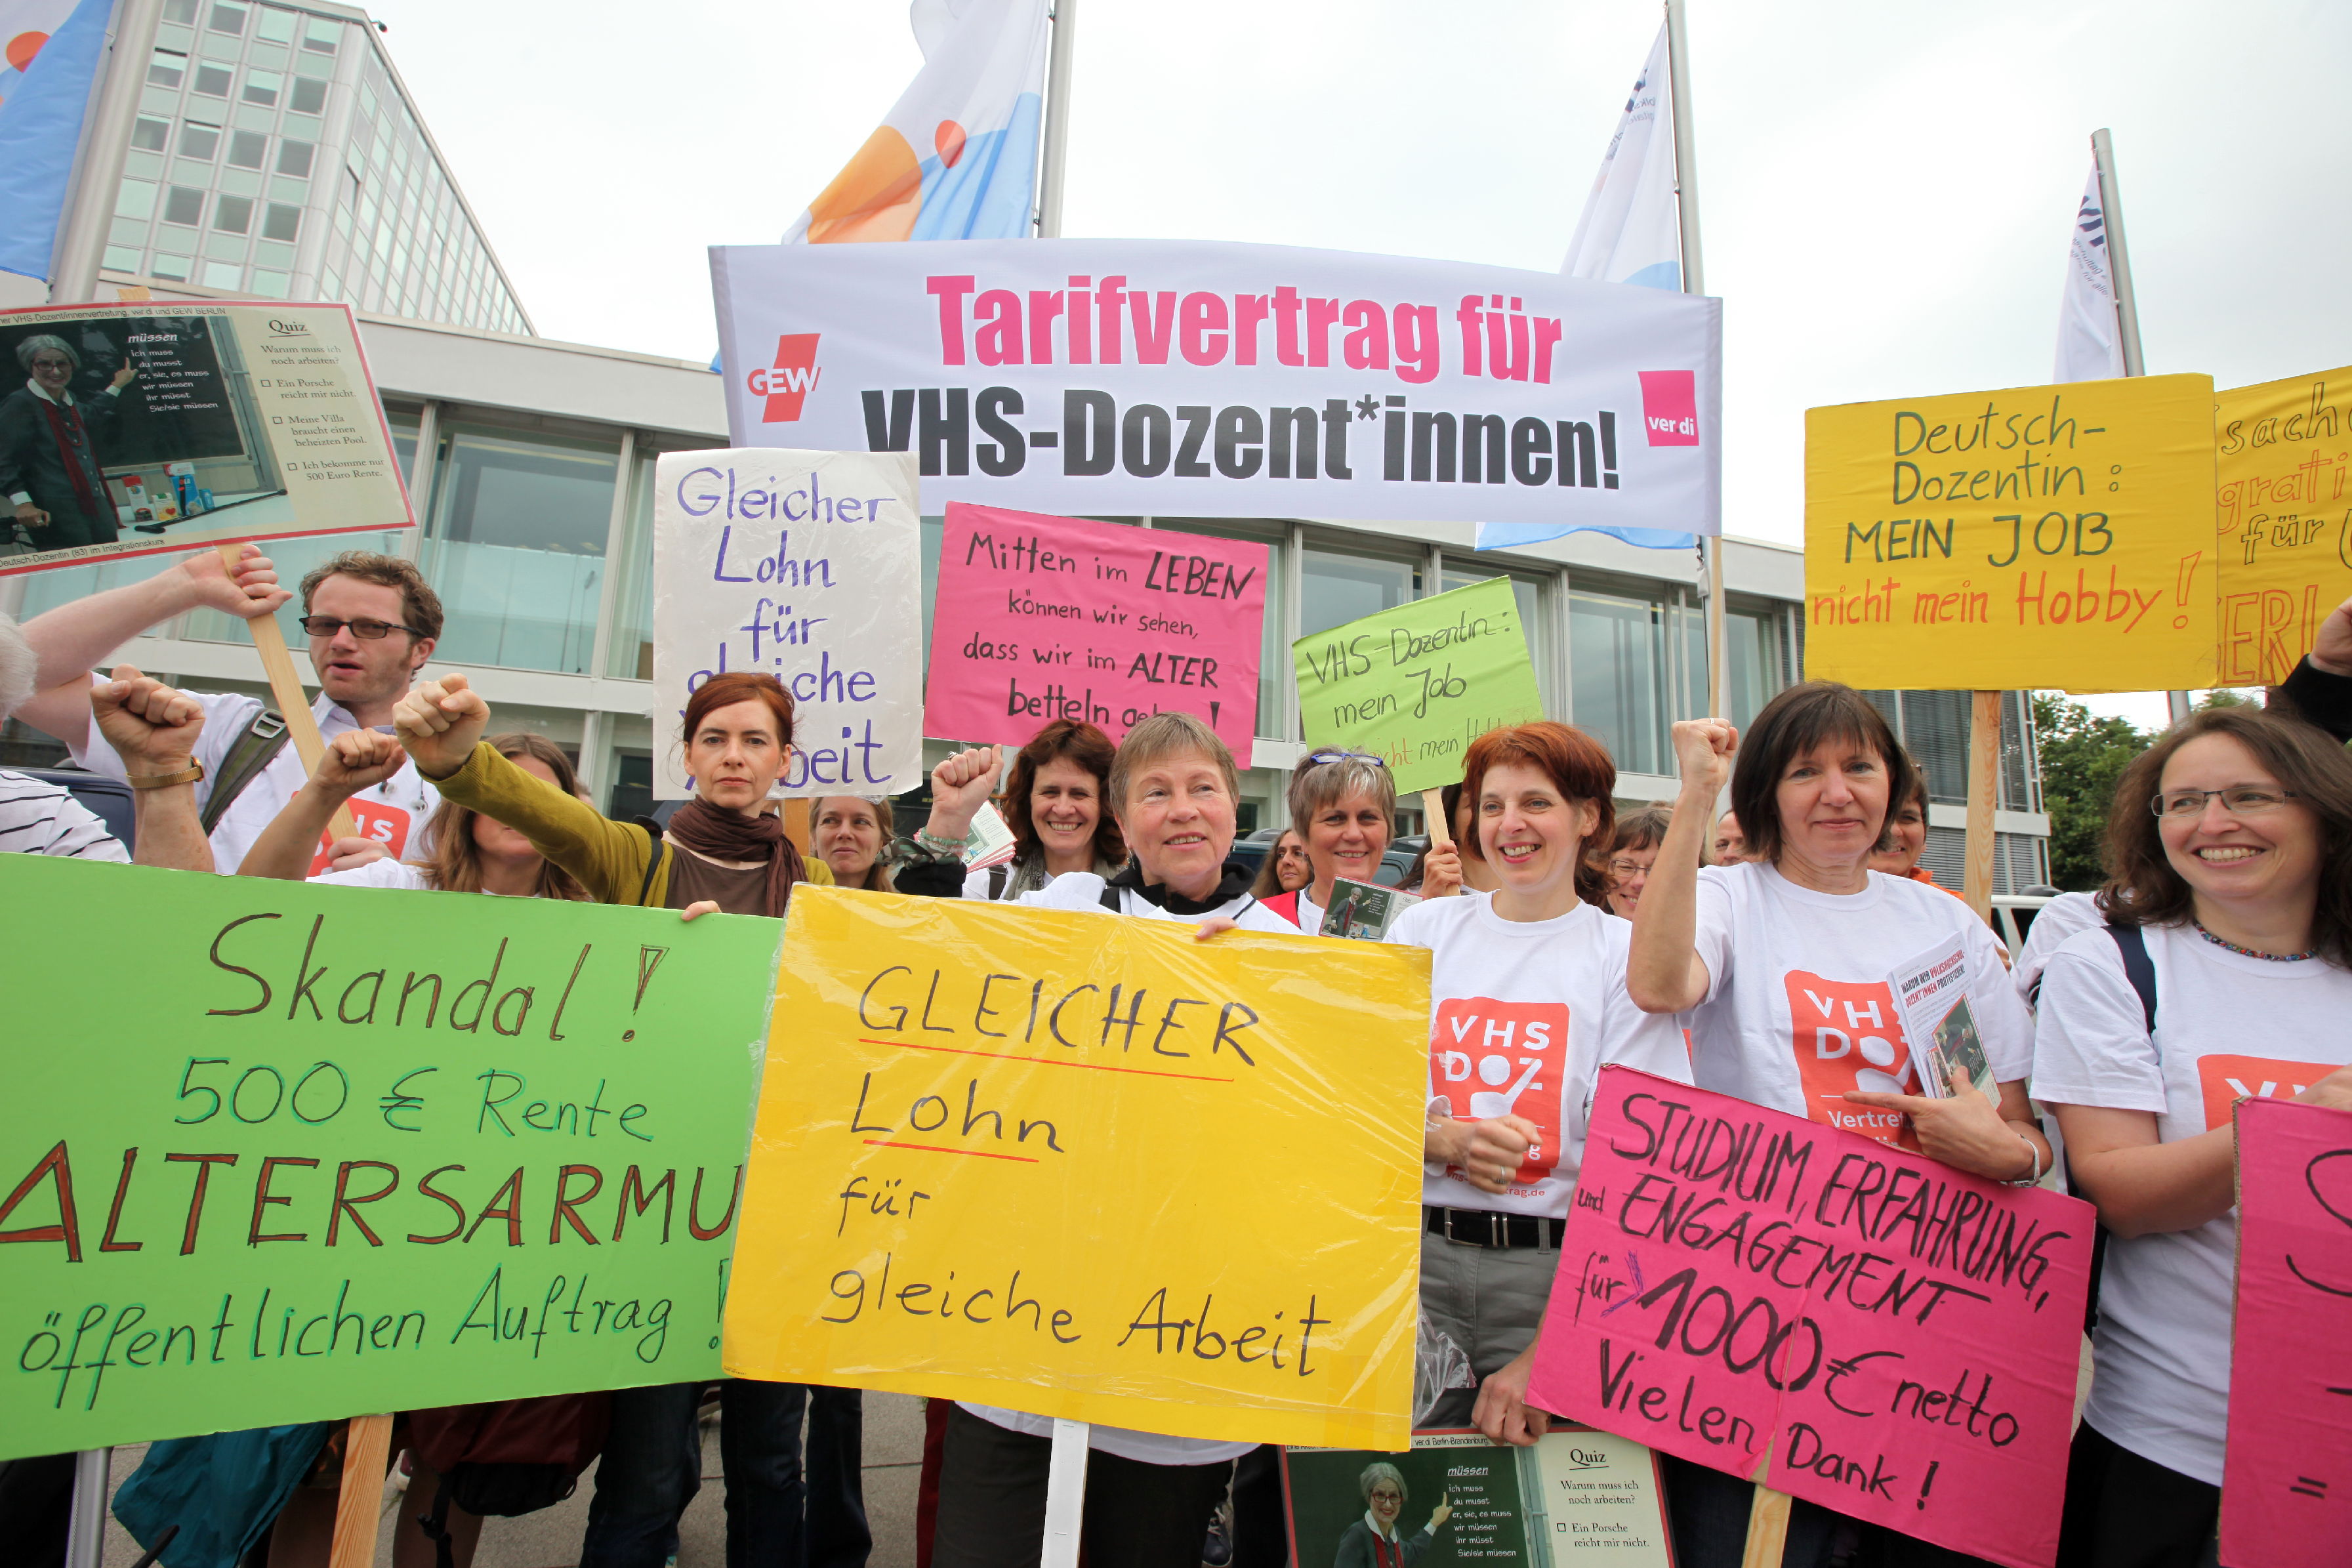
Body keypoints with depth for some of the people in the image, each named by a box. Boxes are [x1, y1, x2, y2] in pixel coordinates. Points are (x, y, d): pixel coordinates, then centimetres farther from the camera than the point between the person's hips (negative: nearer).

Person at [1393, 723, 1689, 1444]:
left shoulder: (1625, 953, -1)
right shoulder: (1425, 927, 6)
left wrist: (1543, 1358, -14)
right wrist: (1446, 1143, -14)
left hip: (1559, 1268, -1)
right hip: (1421, 1254, 2)